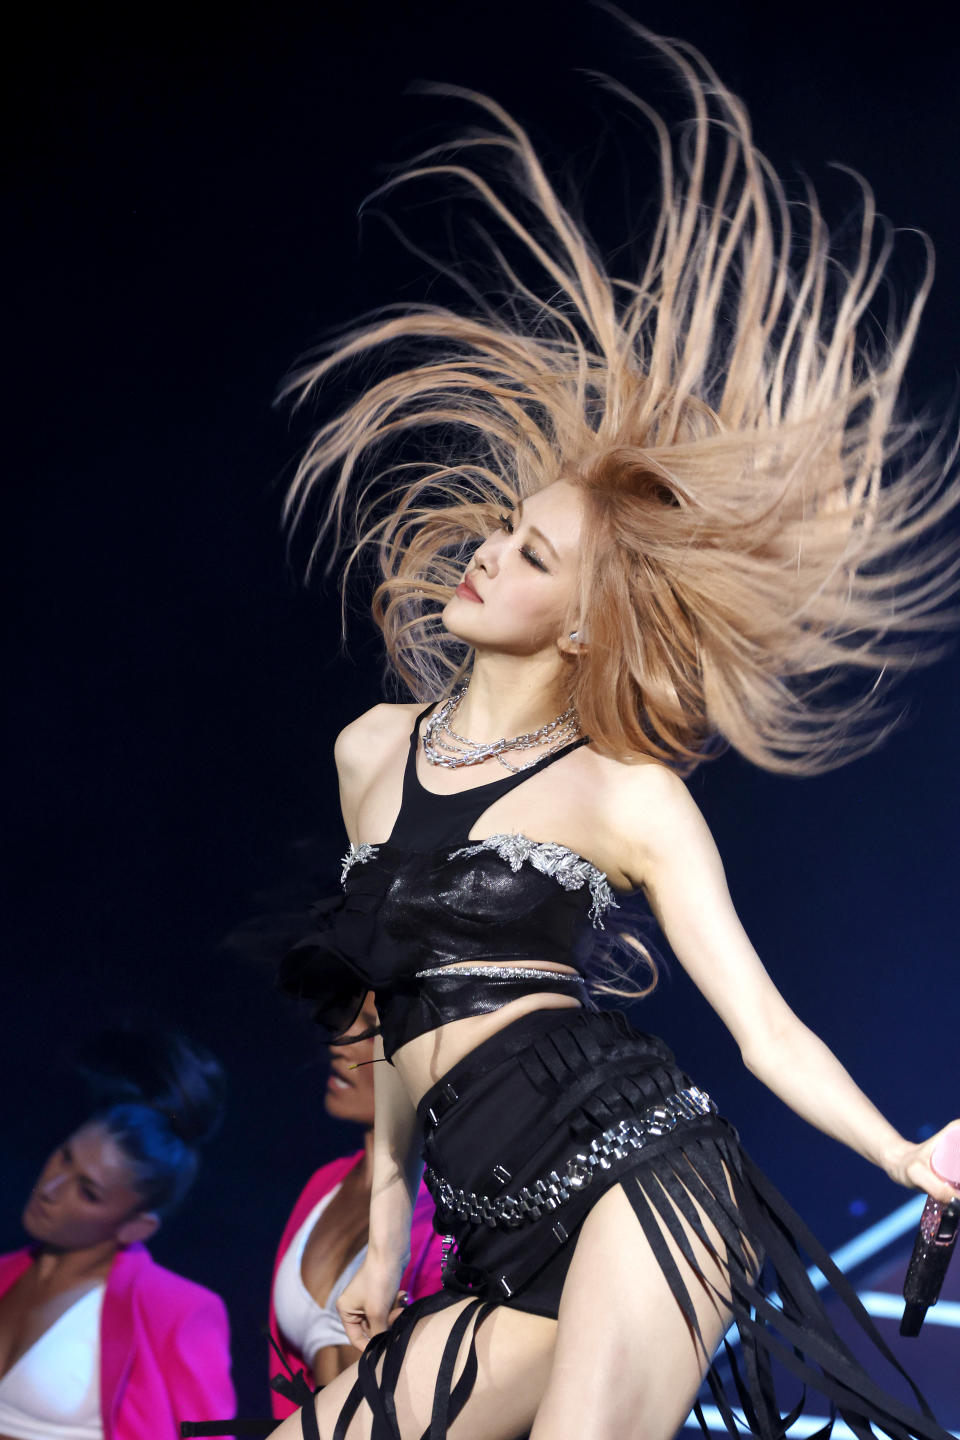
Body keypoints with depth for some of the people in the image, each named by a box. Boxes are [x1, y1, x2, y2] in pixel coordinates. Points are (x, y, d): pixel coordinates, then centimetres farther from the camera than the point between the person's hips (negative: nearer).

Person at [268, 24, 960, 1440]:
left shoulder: (626, 793, 0)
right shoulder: (374, 749, 17)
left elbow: (763, 1020, -3)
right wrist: (388, 1219, 25)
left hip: (637, 1170, -6)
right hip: (512, 1254, 6)